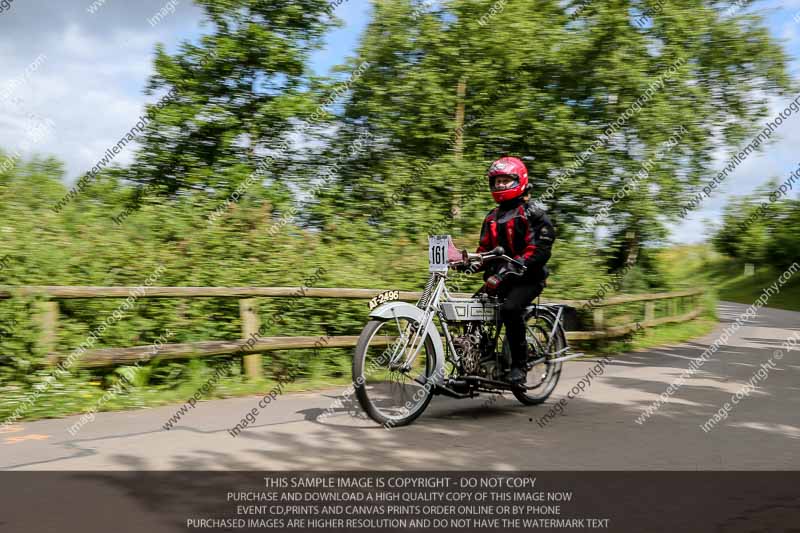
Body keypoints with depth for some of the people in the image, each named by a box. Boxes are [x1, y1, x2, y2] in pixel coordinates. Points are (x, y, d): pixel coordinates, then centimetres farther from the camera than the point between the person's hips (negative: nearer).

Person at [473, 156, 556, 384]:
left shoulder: (532, 213, -4)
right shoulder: (492, 217, 19)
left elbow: (540, 248, -17)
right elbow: (485, 249, 18)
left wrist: (511, 267, -27)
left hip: (528, 278, -7)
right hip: (500, 279, 7)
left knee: (510, 309, -32)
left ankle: (519, 365, -19)